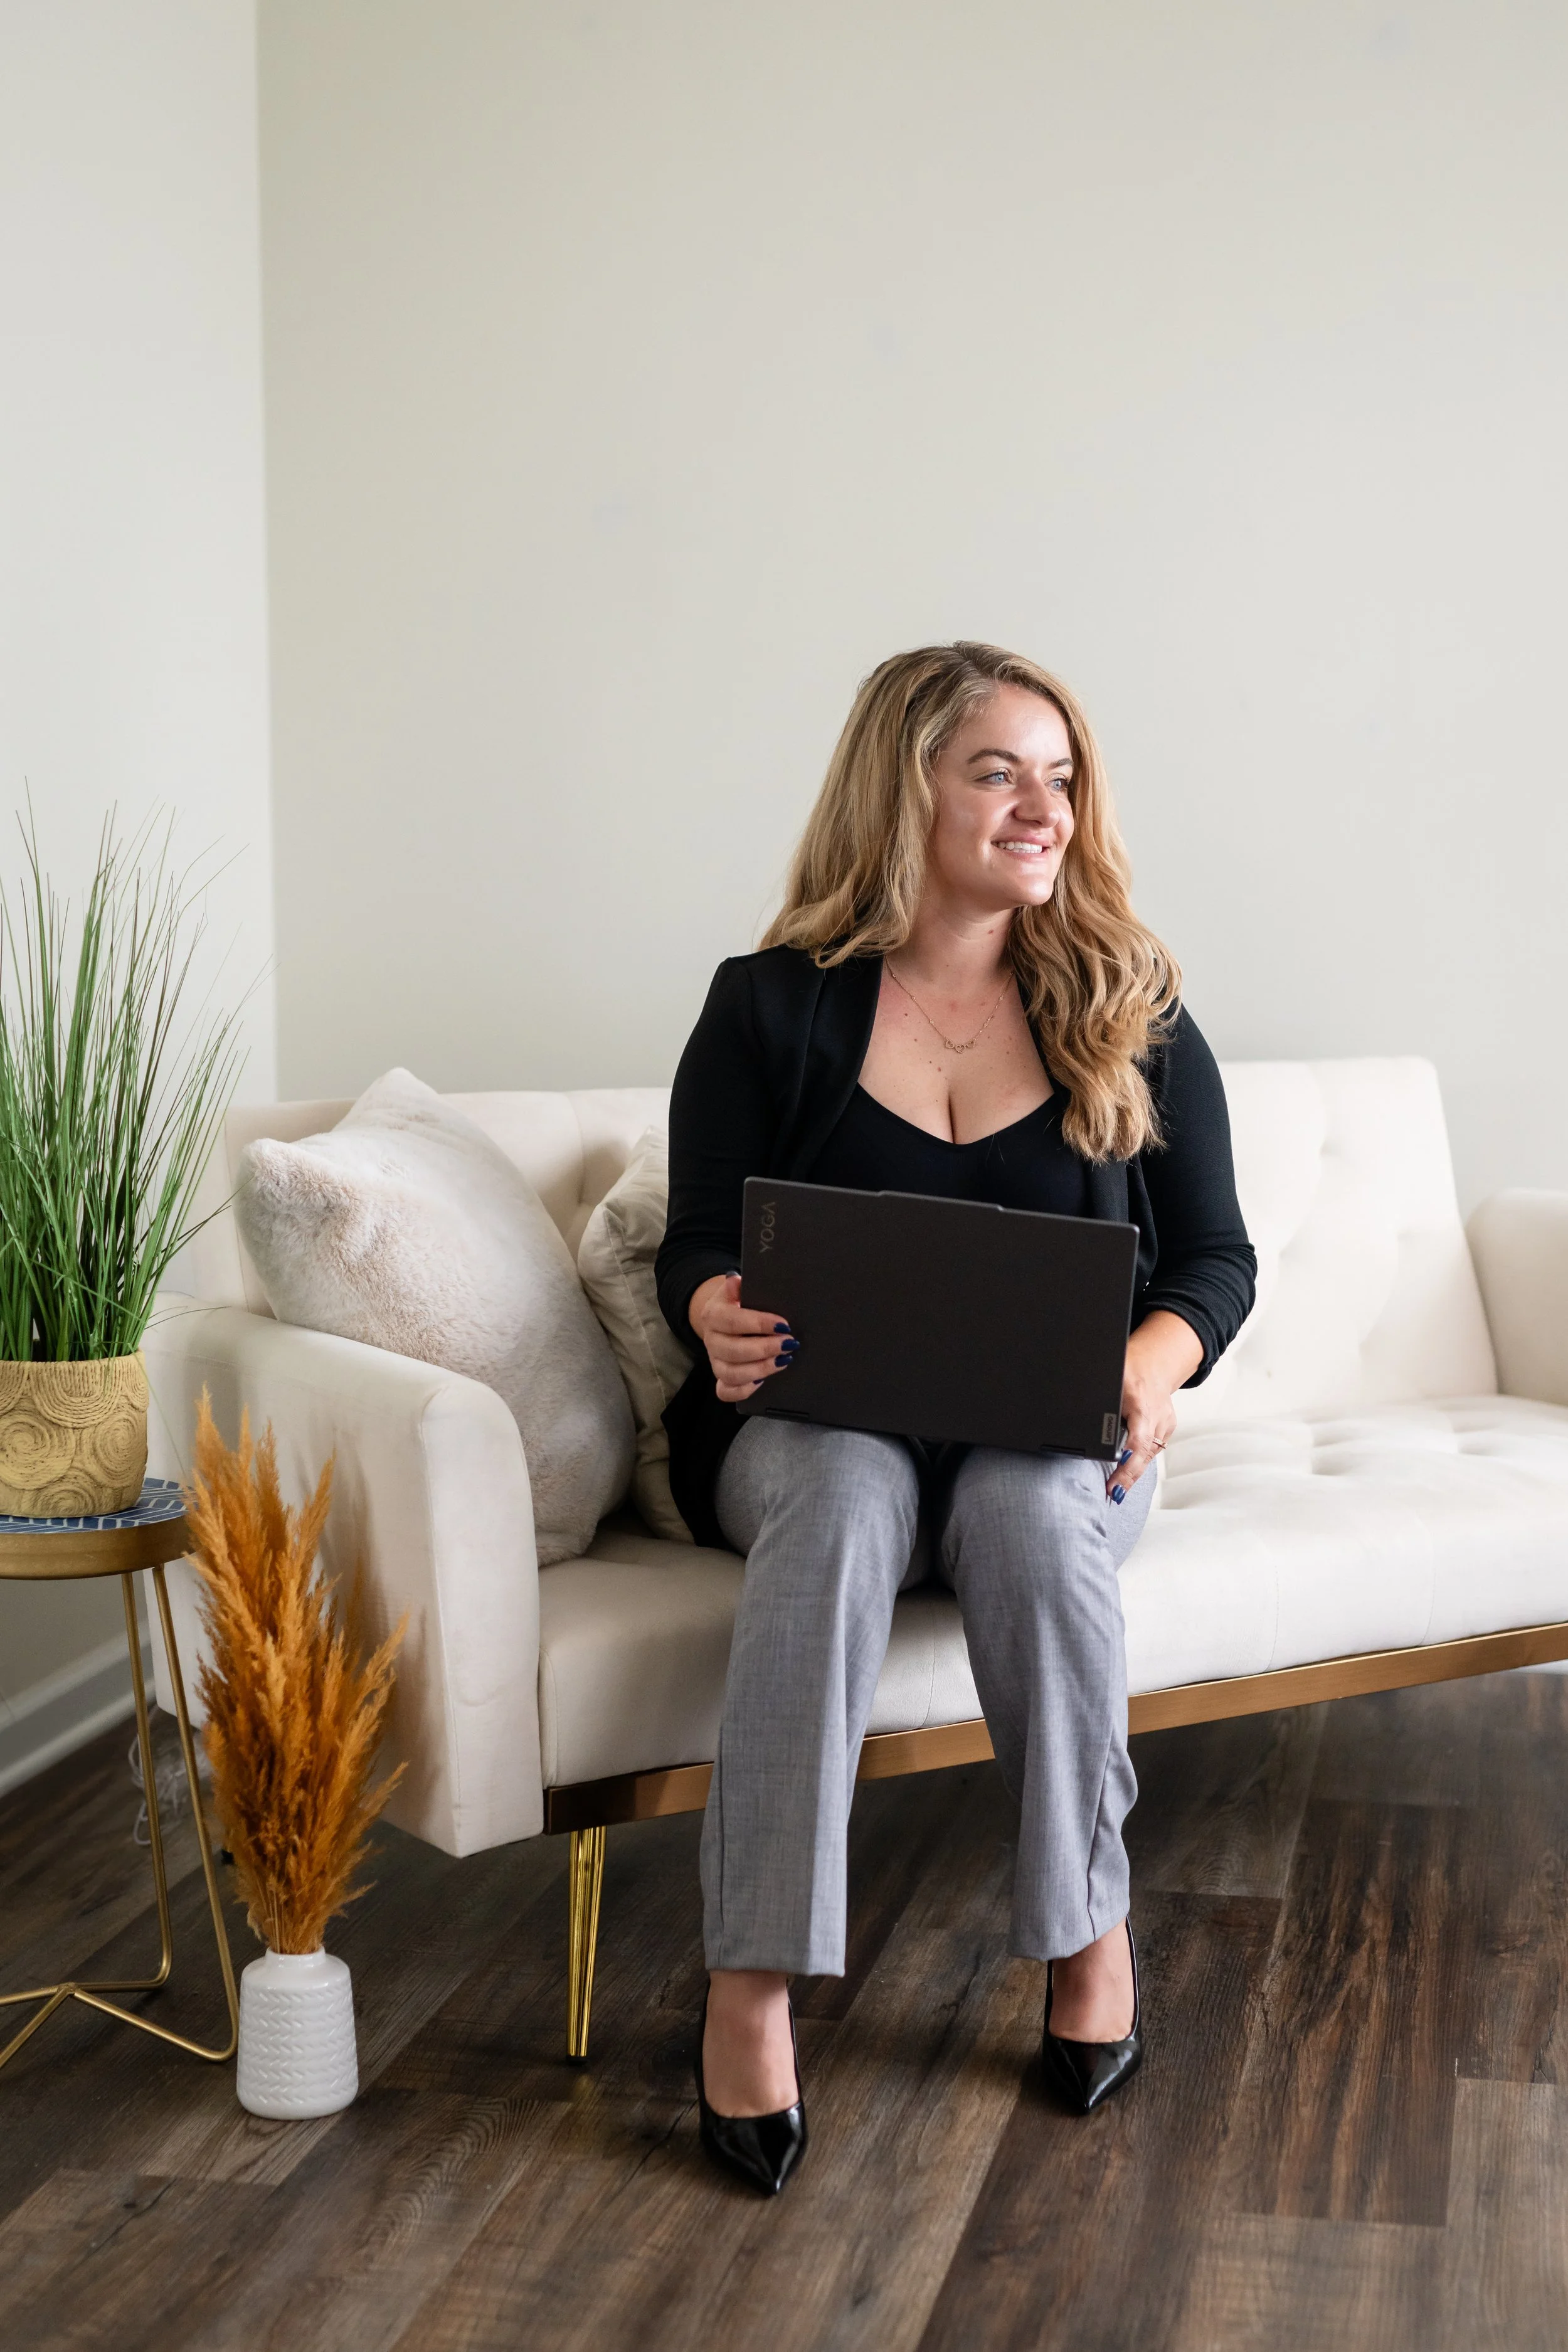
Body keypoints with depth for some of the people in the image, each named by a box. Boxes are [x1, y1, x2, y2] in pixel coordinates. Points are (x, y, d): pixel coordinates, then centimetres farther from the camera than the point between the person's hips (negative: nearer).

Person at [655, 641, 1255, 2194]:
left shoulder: (1128, 1014, 7)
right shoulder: (772, 1007, 3)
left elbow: (1214, 1253, 7)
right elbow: (699, 1251, 2)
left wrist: (1156, 1364, -16)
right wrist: (720, 1319, -24)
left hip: (1053, 1442, 1)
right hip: (816, 1423, -1)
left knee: (1027, 1507, -35)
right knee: (841, 1490, -36)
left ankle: (1087, 1920, -14)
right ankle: (753, 1980, -34)